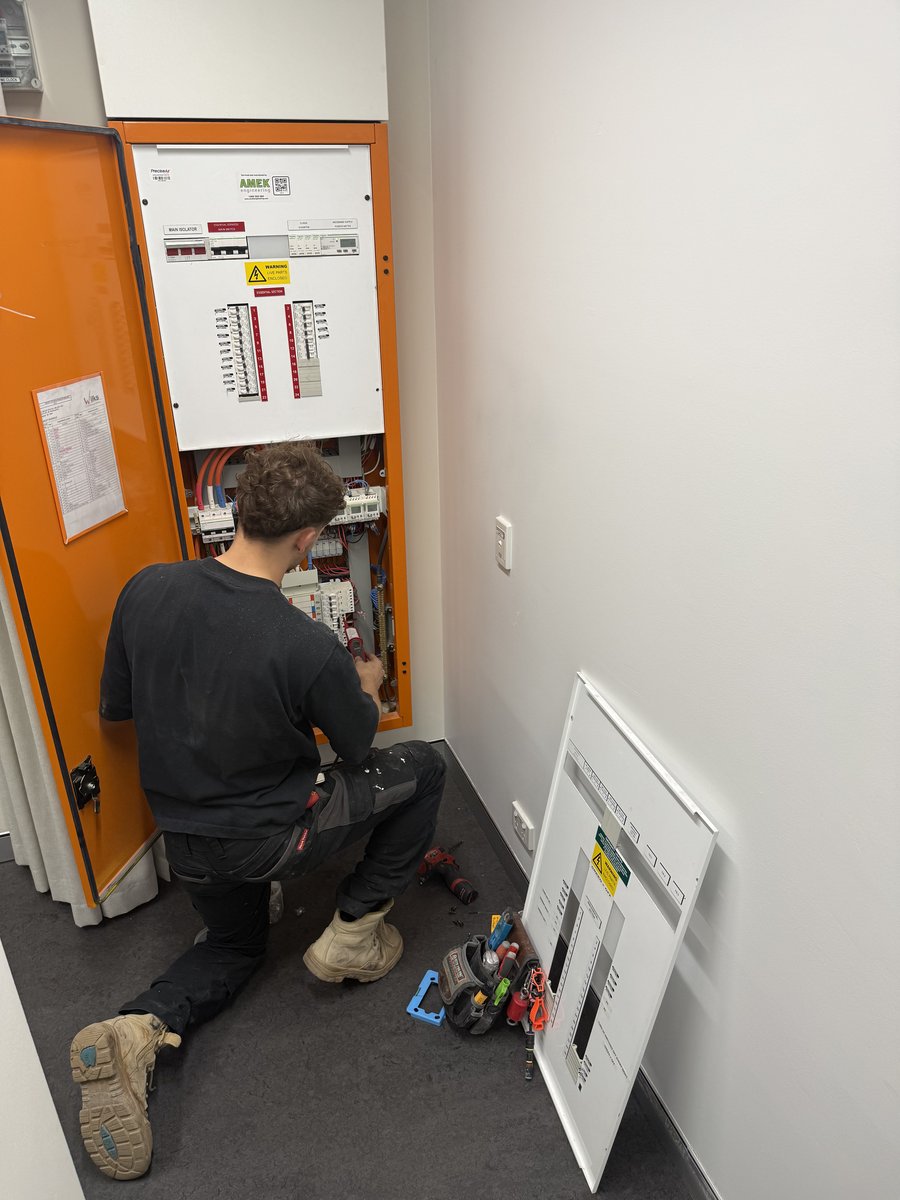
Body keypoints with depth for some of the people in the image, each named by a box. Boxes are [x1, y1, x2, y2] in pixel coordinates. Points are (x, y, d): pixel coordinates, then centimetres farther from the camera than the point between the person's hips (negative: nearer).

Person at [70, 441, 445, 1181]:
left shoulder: (146, 590, -15)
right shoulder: (309, 647, -28)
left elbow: (116, 707, 1)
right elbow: (358, 746, -8)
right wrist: (367, 685, 12)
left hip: (186, 840, 6)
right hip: (273, 839, -6)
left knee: (235, 945, 34)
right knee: (421, 768, 12)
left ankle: (136, 1030, 5)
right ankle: (352, 936, 19)